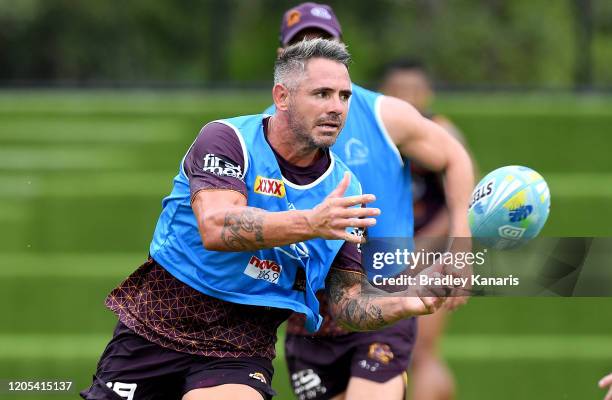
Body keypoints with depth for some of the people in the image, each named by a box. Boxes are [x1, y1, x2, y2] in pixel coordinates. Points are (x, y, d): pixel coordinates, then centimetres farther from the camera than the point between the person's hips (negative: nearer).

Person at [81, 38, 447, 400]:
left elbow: (348, 299, 2)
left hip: (243, 348, 1)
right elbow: (216, 228, -27)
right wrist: (310, 224, -39)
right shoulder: (227, 139, -9)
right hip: (155, 327, -1)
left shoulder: (344, 191, 3)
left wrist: (410, 303, -18)